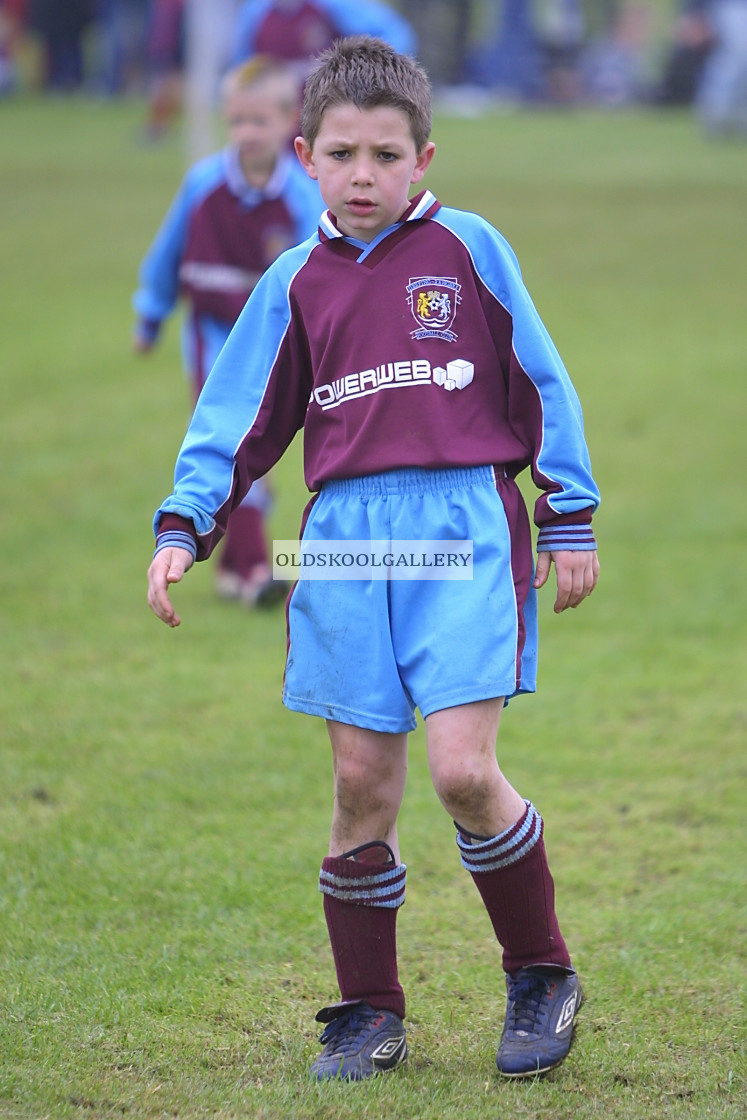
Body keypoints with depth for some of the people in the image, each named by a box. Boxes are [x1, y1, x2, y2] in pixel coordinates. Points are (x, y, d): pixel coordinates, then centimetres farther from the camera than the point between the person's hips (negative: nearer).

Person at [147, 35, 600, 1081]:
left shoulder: (468, 249, 3)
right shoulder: (296, 283, 11)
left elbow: (539, 382, 8)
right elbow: (240, 413, 14)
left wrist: (571, 517, 7)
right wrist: (182, 527, 3)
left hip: (464, 523, -3)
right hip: (346, 533, 3)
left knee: (463, 770, -14)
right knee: (361, 786, 4)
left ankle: (543, 974, 6)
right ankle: (369, 1012, 15)